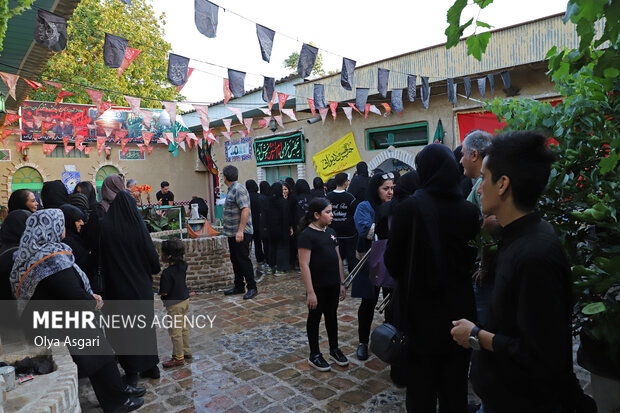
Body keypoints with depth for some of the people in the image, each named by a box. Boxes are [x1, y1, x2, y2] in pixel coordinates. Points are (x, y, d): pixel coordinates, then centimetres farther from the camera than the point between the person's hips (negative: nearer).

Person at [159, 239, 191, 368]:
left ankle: (178, 357, 18)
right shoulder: (183, 265, -4)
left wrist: (159, 292, -2)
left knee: (175, 331, 6)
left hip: (174, 304, -8)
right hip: (185, 299, 8)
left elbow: (164, 292, -21)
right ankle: (186, 351, 33)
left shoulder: (167, 273, -26)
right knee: (184, 327, 20)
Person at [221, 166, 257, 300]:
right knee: (235, 260, 15)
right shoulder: (231, 189, 16)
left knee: (244, 260, -4)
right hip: (232, 233, 10)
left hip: (241, 233, -10)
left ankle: (252, 288, 6)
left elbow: (245, 210, -25)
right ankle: (238, 286, 26)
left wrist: (240, 231, -27)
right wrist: (228, 230, 19)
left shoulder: (238, 189, -15)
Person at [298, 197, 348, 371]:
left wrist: (342, 283, 12)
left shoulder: (330, 232, 7)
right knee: (315, 318, 9)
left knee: (332, 315, 19)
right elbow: (304, 264, -18)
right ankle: (314, 355, 24)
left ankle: (334, 349, 35)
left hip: (333, 284, 7)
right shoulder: (307, 234, -15)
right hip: (317, 286, -7)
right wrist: (310, 291, -20)